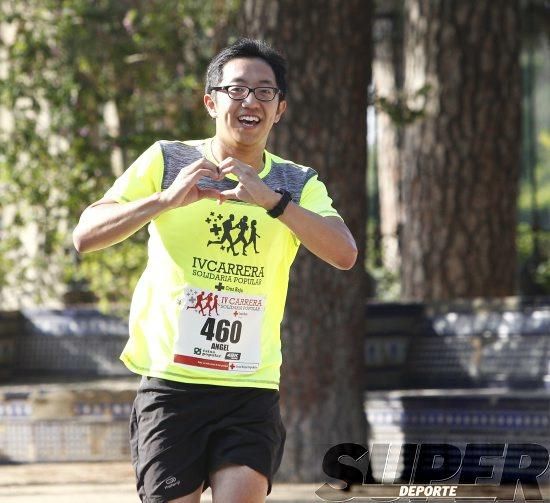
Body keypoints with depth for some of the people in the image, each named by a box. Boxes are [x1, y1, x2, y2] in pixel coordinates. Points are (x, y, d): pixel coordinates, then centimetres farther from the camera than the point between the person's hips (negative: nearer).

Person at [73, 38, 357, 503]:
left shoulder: (298, 184, 9)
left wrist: (271, 200, -23)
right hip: (170, 382, -1)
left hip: (252, 391, 1)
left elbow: (345, 254, -10)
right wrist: (167, 199, -20)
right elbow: (85, 236, -6)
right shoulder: (166, 161, 3)